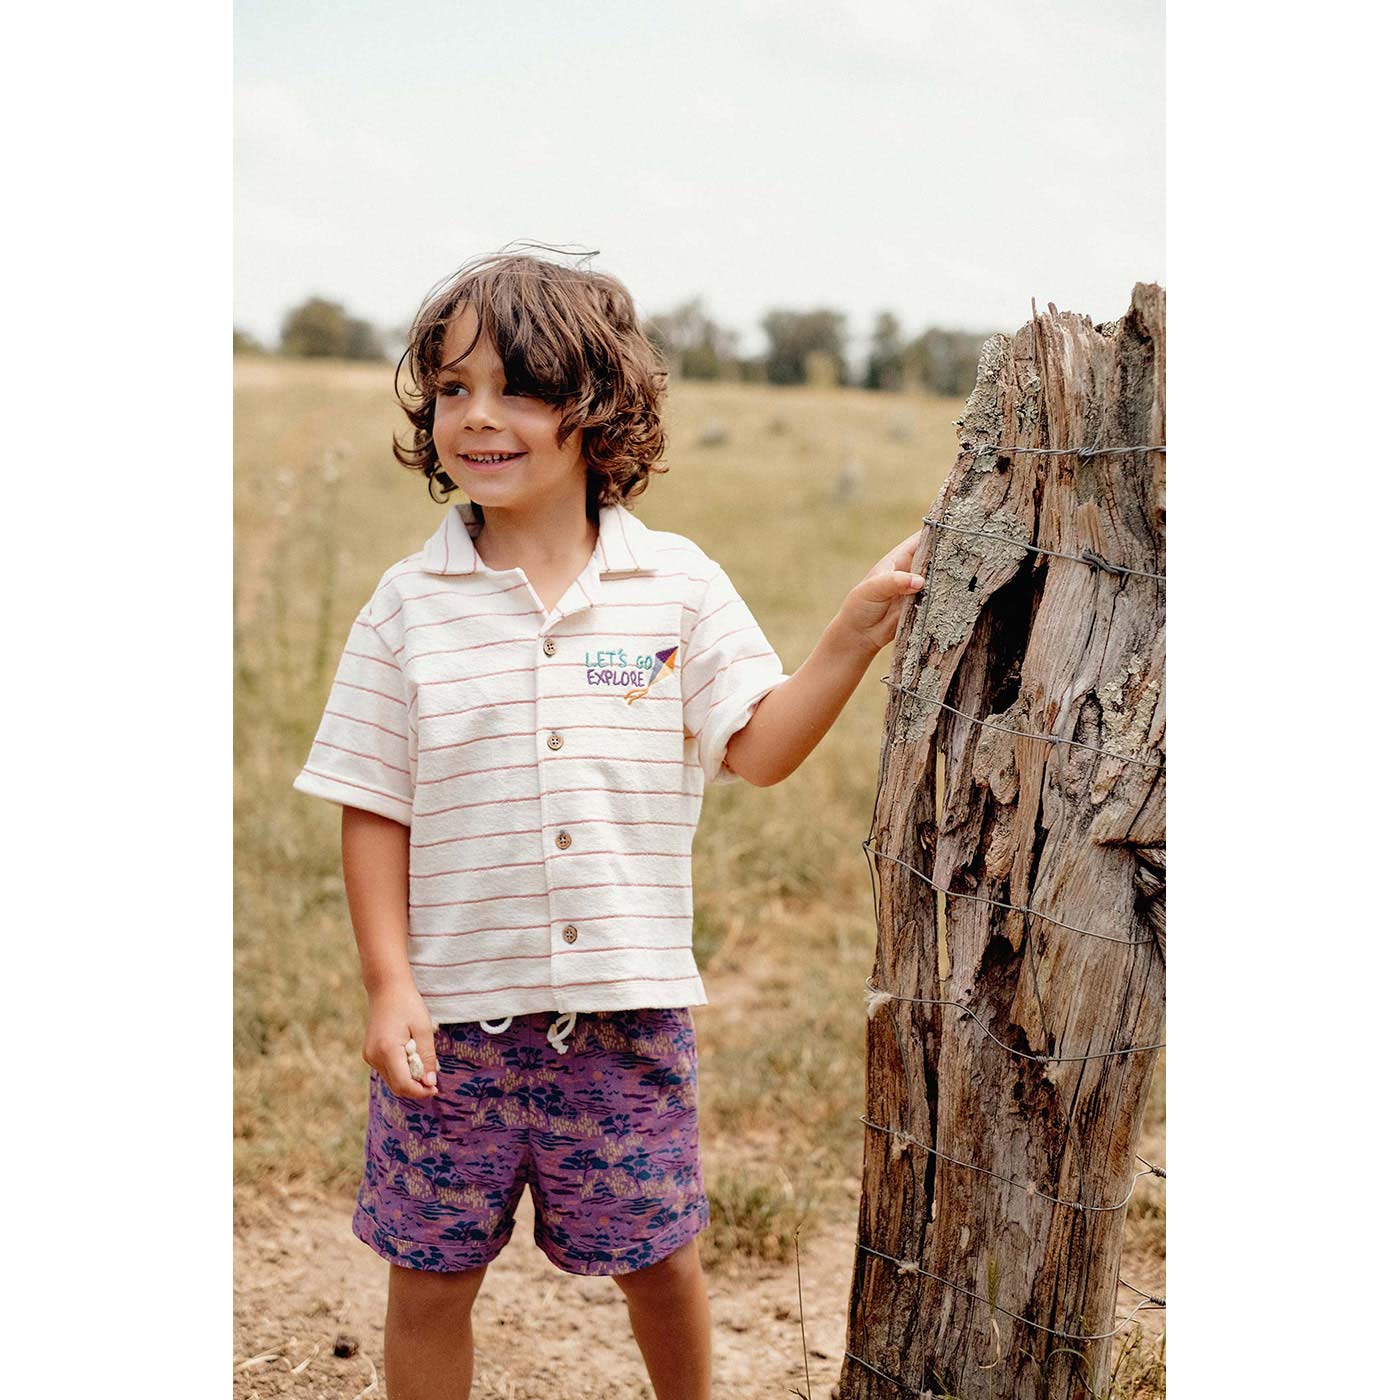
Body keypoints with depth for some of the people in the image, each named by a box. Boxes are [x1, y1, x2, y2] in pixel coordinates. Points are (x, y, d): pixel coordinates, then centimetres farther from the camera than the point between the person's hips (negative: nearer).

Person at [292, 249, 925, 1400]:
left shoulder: (678, 582, -2)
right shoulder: (411, 604, -3)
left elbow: (759, 749, -5)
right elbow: (373, 810, -1)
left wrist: (855, 635, -17)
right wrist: (390, 986, -7)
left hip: (628, 1007, 0)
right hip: (454, 1012, 0)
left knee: (658, 1258, 16)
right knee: (429, 1280, 11)